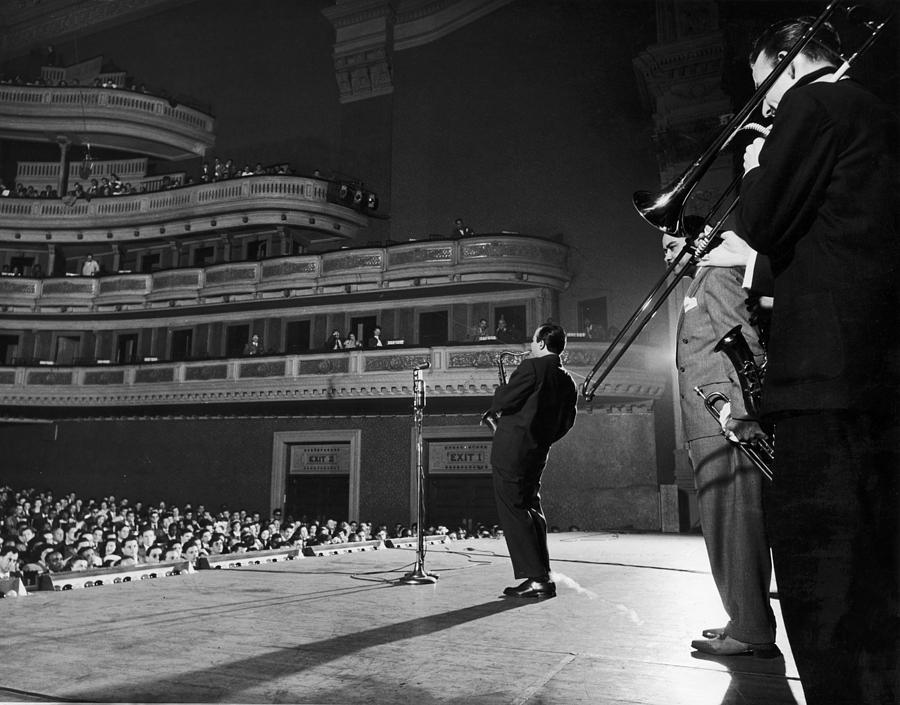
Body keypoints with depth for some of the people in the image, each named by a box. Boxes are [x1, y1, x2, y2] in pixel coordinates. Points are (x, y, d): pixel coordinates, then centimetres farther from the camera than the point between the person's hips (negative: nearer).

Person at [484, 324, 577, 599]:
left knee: (513, 510, -3)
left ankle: (537, 578, -5)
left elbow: (504, 400, -15)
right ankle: (542, 576, 19)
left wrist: (494, 406, 7)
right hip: (538, 452, 8)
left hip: (511, 449, -8)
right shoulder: (568, 383, 12)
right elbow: (565, 423, 15)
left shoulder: (532, 367, -12)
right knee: (531, 509, 16)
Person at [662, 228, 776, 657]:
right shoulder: (699, 287, 26)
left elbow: (747, 343, -15)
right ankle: (748, 623, 21)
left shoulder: (718, 277, -3)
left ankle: (750, 631, -1)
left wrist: (741, 411, -24)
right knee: (729, 524, 13)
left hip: (725, 424, -10)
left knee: (733, 523, -7)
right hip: (711, 427, 10)